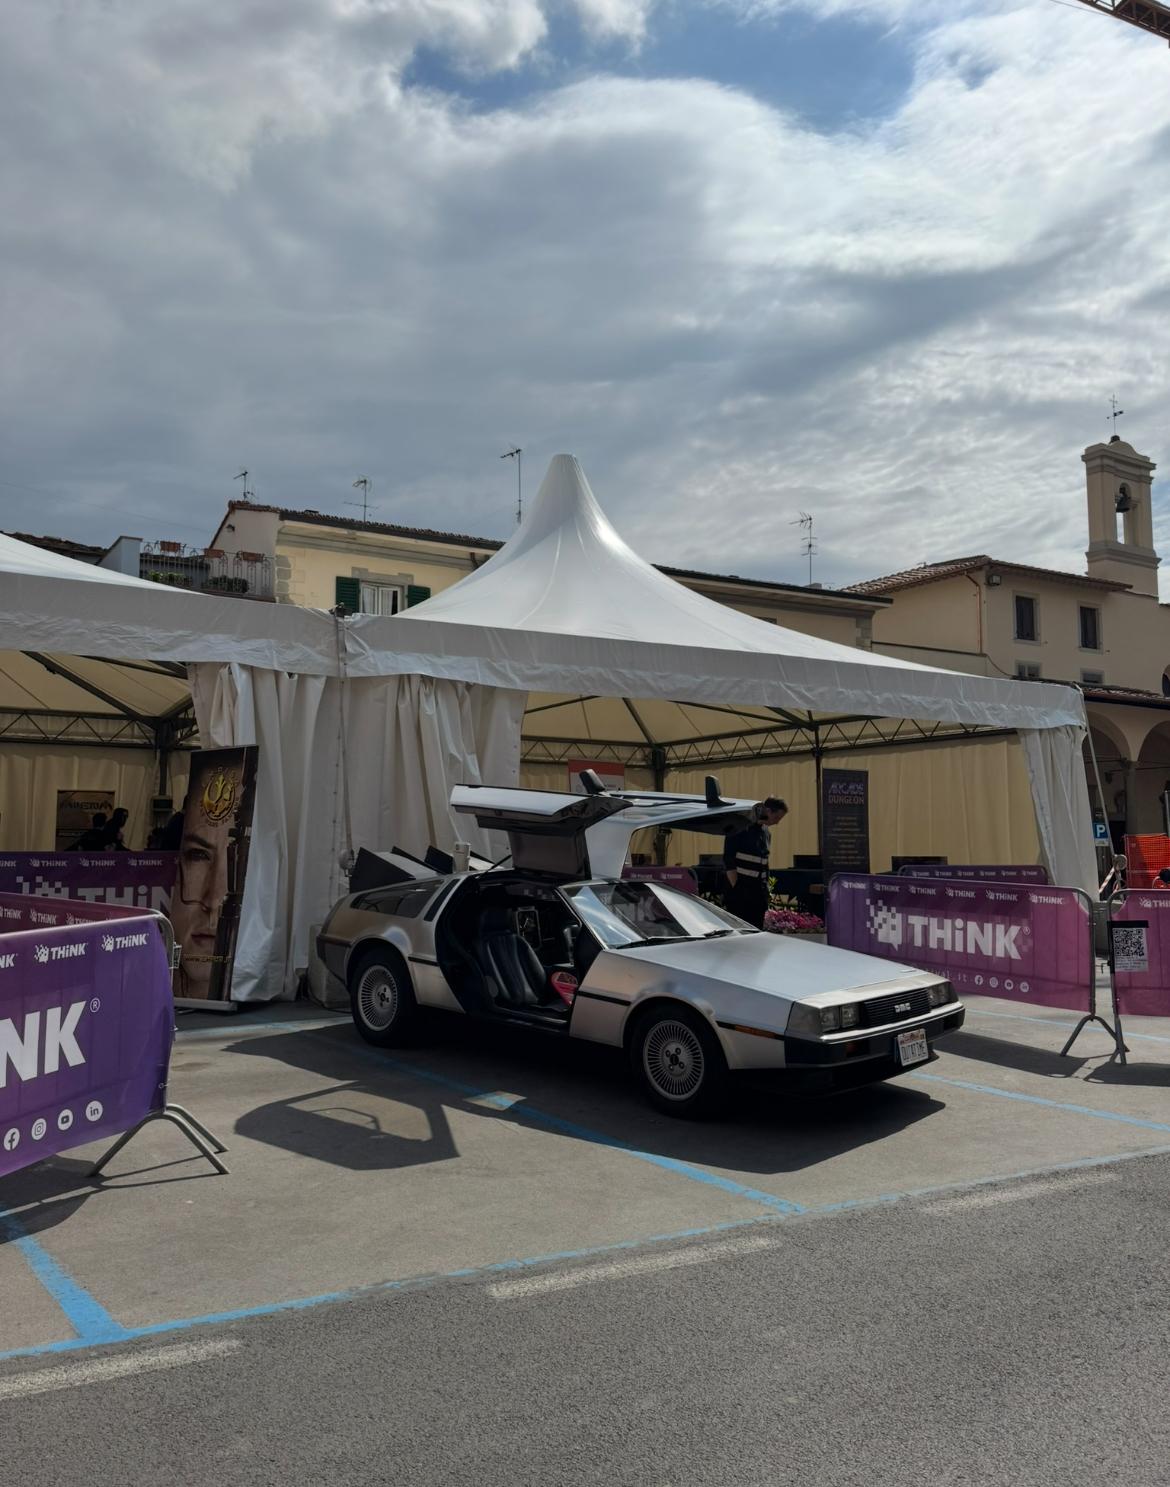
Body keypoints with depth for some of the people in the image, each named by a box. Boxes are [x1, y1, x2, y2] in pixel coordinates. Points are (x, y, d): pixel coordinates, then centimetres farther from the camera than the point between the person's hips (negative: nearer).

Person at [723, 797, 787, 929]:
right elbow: (728, 861, -13)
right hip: (740, 890, -7)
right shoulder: (741, 829, -10)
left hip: (758, 890, 7)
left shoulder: (766, 833, 14)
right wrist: (736, 888, -15)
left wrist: (765, 891, 15)